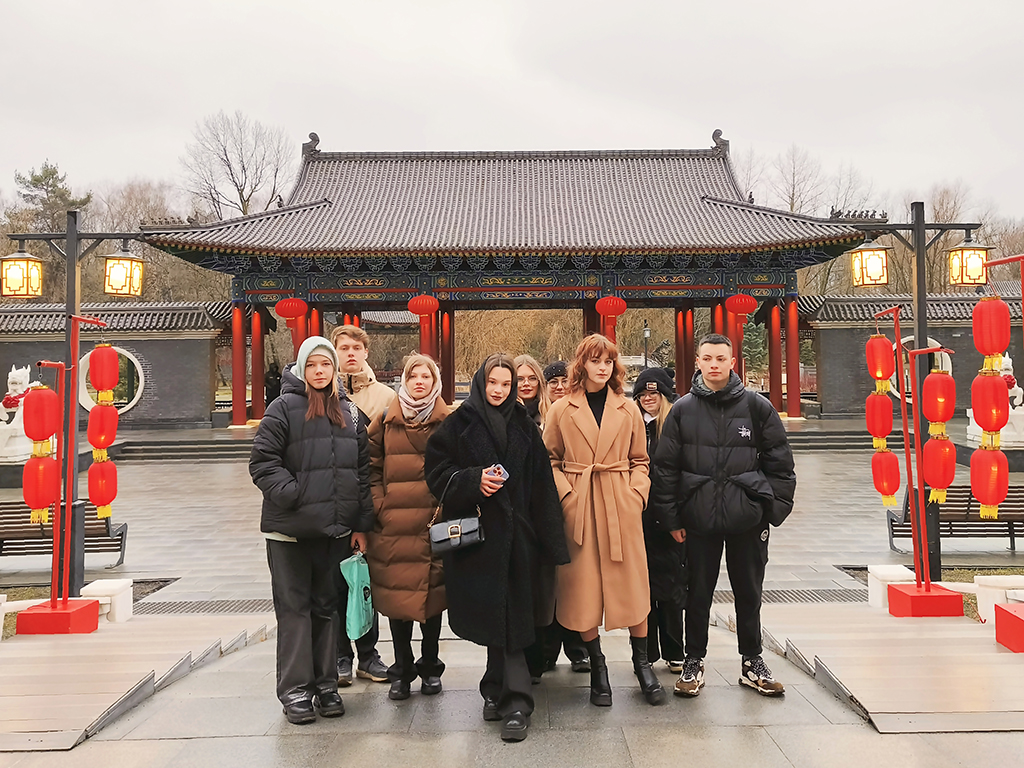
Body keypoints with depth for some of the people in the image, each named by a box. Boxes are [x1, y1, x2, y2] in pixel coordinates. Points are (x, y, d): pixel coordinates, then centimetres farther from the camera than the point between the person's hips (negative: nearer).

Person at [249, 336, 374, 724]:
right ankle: (295, 689, 13)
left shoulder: (348, 412, 10)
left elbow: (362, 470, 11)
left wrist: (361, 525, 8)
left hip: (335, 530, 5)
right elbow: (262, 461, -9)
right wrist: (290, 494, -20)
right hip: (290, 529, -4)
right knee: (294, 607, 3)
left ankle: (325, 684, 24)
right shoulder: (284, 408, -5)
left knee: (327, 606, 13)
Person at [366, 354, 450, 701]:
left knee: (432, 595, 7)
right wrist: (380, 508, -3)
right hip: (393, 527, 1)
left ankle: (430, 667, 25)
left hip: (434, 526, 0)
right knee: (397, 596, 4)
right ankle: (402, 670, 21)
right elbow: (371, 469, 7)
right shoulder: (385, 421, 6)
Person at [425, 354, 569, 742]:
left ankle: (512, 699, 5)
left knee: (508, 617, -2)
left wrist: (549, 541, 2)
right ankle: (508, 695, 18)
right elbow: (437, 469, 1)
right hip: (474, 531, -1)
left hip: (514, 532, 1)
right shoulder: (459, 424, 4)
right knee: (491, 615, 4)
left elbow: (541, 484, 7)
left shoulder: (523, 426, 9)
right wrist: (473, 479, -16)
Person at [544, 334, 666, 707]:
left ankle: (642, 663, 22)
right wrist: (566, 495, -7)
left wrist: (636, 494, -2)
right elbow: (550, 460, 6)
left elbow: (640, 460, 13)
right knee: (582, 588, 3)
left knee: (633, 584, 3)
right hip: (578, 509, -1)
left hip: (621, 507, 1)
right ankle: (597, 667, 20)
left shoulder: (628, 410, 9)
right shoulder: (561, 410, 4)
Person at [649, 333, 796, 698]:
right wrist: (670, 517, -1)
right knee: (698, 593, 9)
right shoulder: (683, 409, 2)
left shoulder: (756, 406, 1)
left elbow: (780, 462, 6)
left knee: (749, 592, 13)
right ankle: (694, 662, 25)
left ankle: (752, 662, 29)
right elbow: (665, 467, 3)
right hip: (700, 517, 0)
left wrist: (773, 508, 0)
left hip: (747, 517, 0)